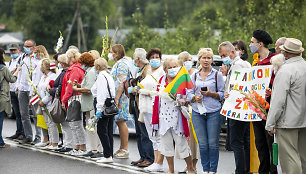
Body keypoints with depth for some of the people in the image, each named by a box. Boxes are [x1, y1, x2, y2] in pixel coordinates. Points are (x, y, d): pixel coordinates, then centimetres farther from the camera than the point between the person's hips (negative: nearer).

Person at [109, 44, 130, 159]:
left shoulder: (122, 64, -12)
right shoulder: (117, 64, 20)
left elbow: (122, 83, -19)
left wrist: (117, 98, -23)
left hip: (121, 97, -10)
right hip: (116, 97, 10)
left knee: (121, 121, -8)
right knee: (119, 122, 10)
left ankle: (125, 149, -5)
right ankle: (122, 148, 15)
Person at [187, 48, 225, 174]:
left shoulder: (217, 75, 4)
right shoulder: (194, 76, 13)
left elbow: (222, 94, 2)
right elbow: (189, 93, 12)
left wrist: (210, 94, -13)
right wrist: (195, 98, -9)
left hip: (214, 112, -2)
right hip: (197, 112, 2)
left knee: (213, 143, -4)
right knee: (202, 143, 1)